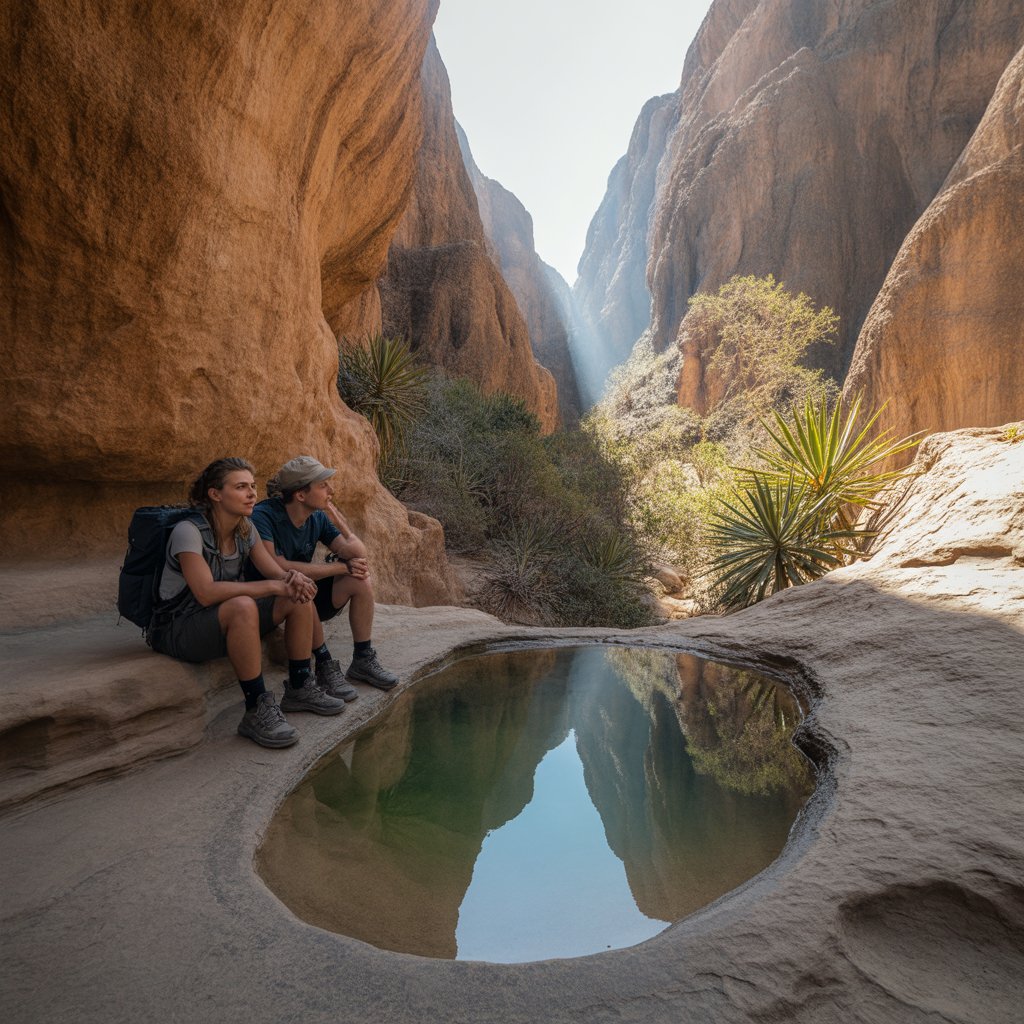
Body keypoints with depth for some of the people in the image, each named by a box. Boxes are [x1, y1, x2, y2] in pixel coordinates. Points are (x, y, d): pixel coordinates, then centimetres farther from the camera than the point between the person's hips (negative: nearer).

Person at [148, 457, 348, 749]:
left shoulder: (245, 528, 1)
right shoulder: (188, 531, -22)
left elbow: (275, 572, -1)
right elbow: (206, 593, -33)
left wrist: (292, 578, -26)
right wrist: (273, 586, -33)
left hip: (225, 623, 8)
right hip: (176, 631, -8)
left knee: (300, 598, -8)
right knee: (243, 607, -38)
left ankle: (300, 689, 3)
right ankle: (257, 711, -27)